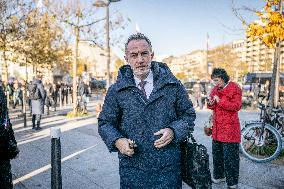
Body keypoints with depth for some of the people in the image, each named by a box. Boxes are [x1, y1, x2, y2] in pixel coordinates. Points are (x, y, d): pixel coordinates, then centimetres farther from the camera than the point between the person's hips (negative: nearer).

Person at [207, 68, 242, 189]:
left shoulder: (234, 88, -8)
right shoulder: (215, 89, 14)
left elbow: (237, 106, -17)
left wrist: (220, 101, -19)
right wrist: (210, 104, -1)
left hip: (229, 128, -7)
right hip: (217, 127, 8)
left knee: (230, 156, -1)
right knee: (217, 153, 16)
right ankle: (219, 176, 33)